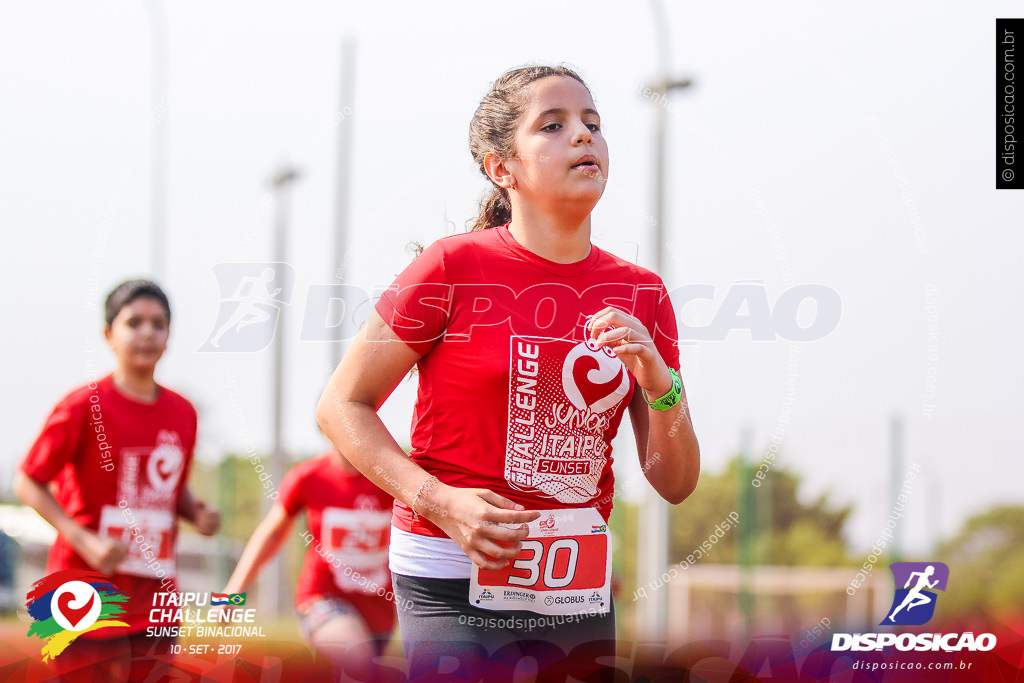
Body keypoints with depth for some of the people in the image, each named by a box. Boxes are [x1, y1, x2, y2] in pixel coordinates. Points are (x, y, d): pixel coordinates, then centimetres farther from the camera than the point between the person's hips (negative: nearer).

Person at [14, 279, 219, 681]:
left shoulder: (182, 414, 9)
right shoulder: (83, 407, -8)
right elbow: (28, 483, -6)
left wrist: (197, 513, 1)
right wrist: (84, 542, -17)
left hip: (156, 599, 5)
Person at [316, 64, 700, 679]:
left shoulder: (642, 295, 5)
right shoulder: (455, 267, -8)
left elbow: (675, 485, 7)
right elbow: (342, 406, -3)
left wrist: (661, 386, -12)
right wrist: (440, 502, -16)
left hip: (582, 593, 5)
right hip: (453, 587, -4)